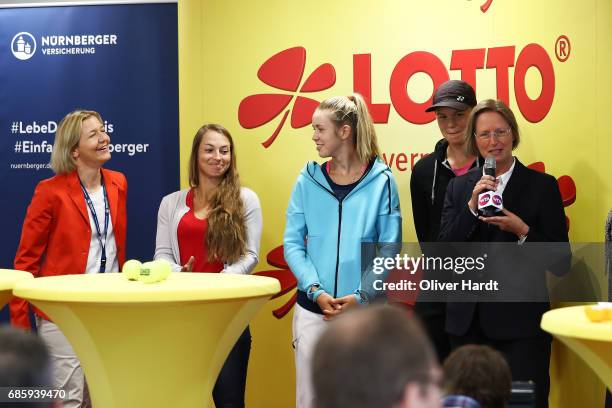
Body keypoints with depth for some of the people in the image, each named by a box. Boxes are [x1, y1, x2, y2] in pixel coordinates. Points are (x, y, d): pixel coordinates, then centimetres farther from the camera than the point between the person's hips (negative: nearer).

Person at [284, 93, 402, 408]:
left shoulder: (381, 181, -2)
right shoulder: (308, 180, 4)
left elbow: (390, 248, -3)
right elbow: (293, 243, 2)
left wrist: (361, 295, -13)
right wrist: (317, 291, -11)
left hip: (363, 309, -2)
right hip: (312, 309, 2)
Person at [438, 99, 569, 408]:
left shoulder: (542, 185, 0)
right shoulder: (459, 187, 10)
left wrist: (522, 231, -18)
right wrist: (472, 206, -11)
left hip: (520, 323, -3)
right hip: (468, 321, 4)